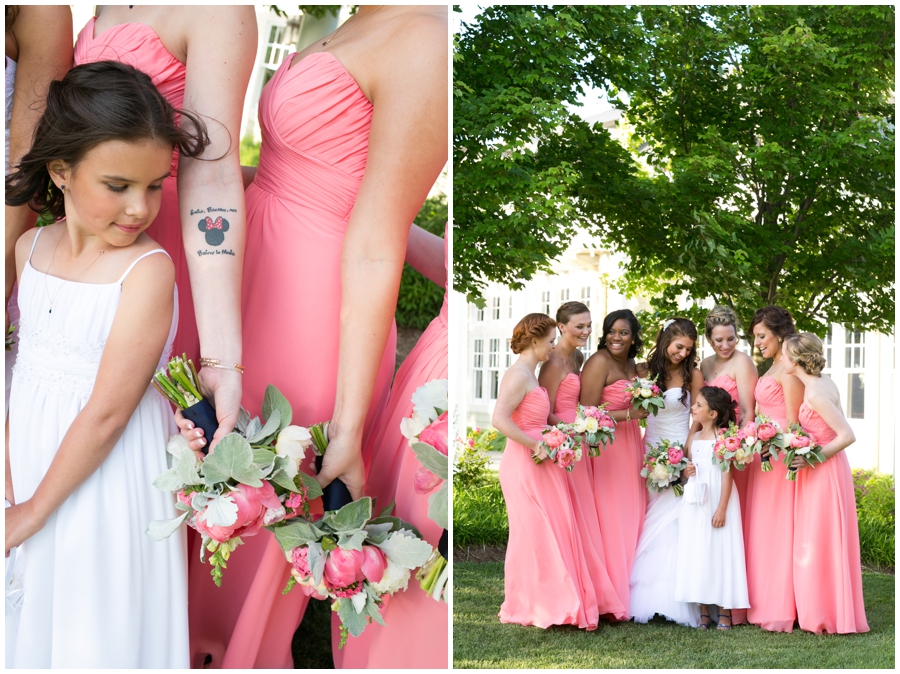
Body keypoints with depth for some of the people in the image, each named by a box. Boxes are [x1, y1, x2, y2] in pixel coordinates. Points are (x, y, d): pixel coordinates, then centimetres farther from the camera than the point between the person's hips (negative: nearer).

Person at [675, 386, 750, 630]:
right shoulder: (693, 439, 10)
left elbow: (727, 474, -11)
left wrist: (722, 508, -16)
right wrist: (686, 471, -4)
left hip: (718, 501, -6)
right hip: (695, 503, 6)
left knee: (720, 553, -2)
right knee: (697, 554, 5)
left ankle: (724, 612, 5)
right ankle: (703, 612, 11)